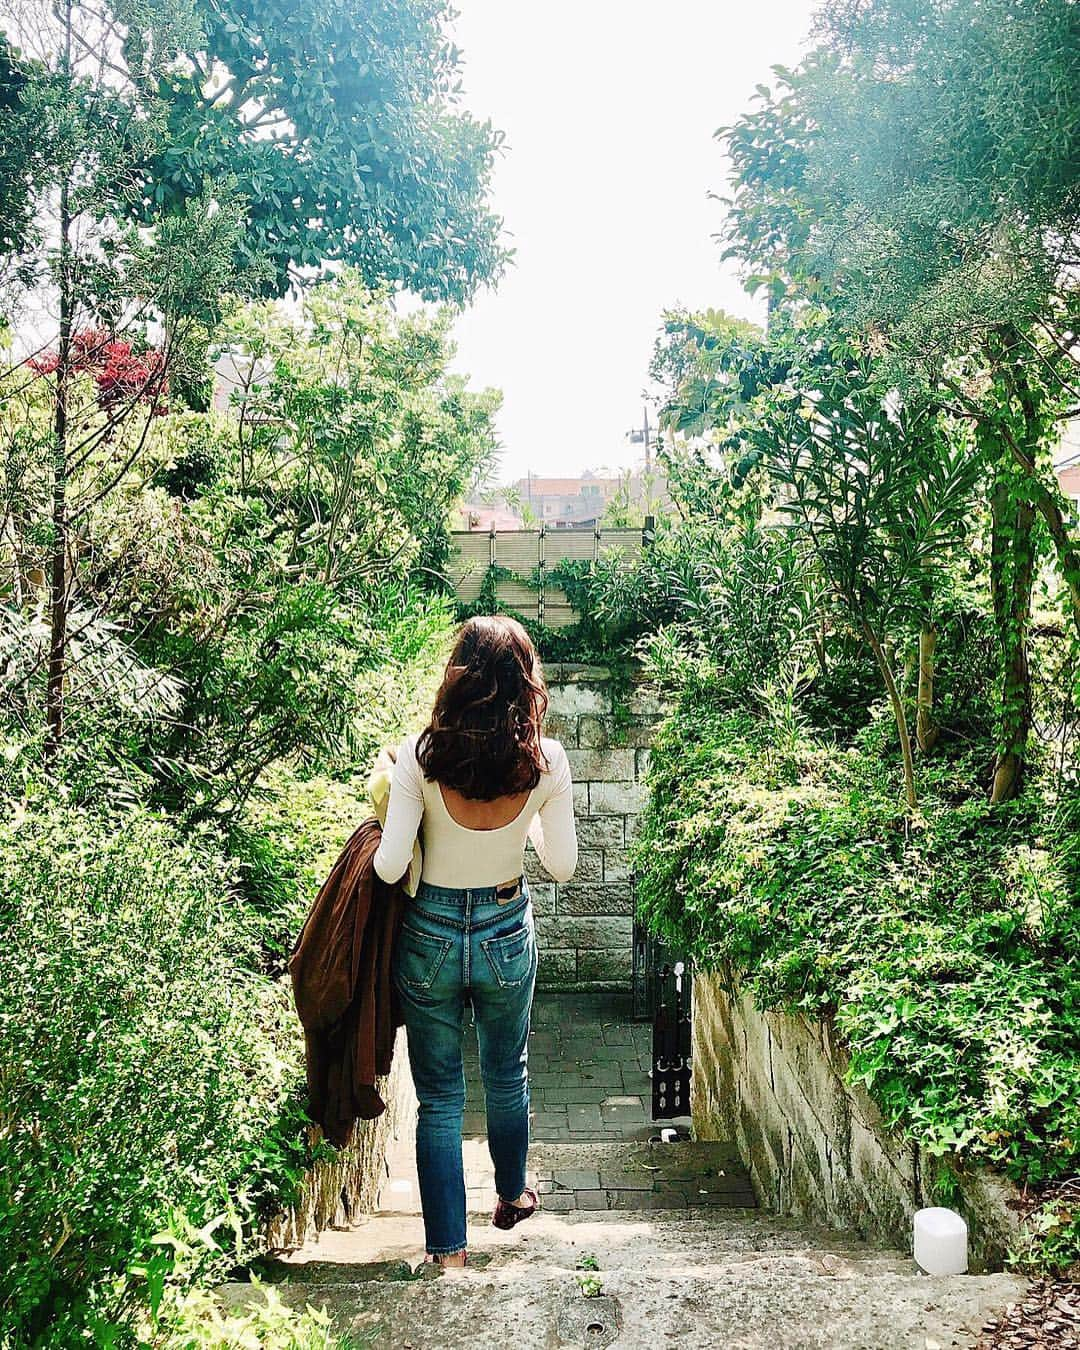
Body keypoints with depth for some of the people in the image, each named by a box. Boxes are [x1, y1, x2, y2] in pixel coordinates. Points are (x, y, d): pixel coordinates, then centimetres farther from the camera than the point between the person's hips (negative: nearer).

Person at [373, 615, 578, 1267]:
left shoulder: (420, 753, -19)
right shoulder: (546, 759, -16)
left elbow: (390, 866, -17)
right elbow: (562, 865, -6)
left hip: (430, 936, -1)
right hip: (508, 935, 2)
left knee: (440, 1099, 14)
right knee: (508, 1077, 27)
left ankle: (448, 1250, 24)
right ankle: (512, 1195, 49)